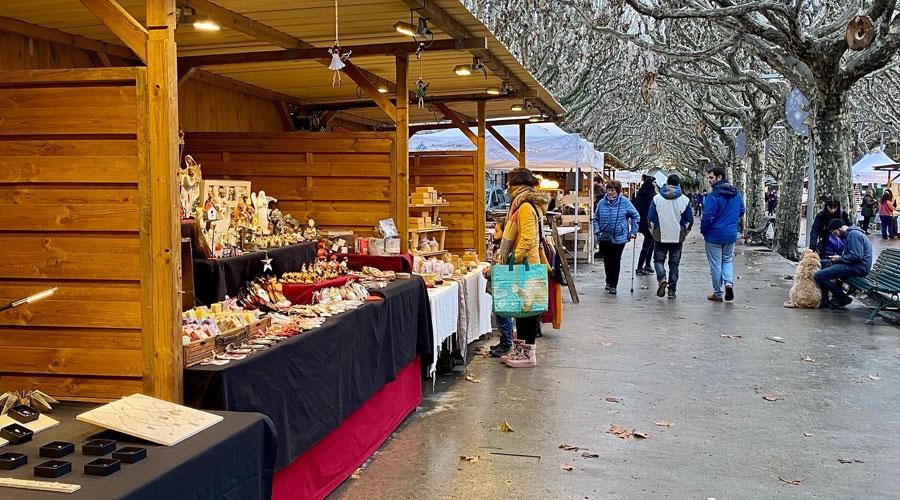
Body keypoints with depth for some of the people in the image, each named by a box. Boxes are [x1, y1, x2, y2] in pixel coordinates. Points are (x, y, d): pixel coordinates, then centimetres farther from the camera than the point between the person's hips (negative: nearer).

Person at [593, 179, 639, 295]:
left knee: (616, 261, -4)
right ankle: (609, 281, 34)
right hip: (604, 237, 3)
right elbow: (596, 218, 12)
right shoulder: (602, 202, 1)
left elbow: (636, 216, 3)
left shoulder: (624, 202, -5)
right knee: (607, 260, 12)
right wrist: (597, 231, -2)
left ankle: (613, 285, 7)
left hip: (619, 237, -3)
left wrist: (633, 231, -1)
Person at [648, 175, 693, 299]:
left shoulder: (657, 198, -5)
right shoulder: (684, 199, -2)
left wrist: (652, 230, 13)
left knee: (658, 260, 10)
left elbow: (650, 217, -2)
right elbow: (690, 219, 2)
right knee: (674, 263, 9)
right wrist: (686, 231, 18)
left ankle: (662, 279, -17)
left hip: (661, 236, -1)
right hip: (678, 237, 1)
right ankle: (672, 290, 8)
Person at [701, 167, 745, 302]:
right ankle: (729, 283, -3)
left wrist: (703, 231, -3)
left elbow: (707, 216, -20)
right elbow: (741, 212, 14)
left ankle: (717, 294, 13)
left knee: (715, 264, 5)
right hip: (731, 235, 6)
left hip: (714, 235, -6)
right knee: (727, 260, 21)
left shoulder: (713, 196, -19)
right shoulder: (737, 194, 3)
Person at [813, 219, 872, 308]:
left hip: (857, 268, -11)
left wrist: (840, 259, -8)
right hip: (855, 266, 11)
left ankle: (843, 298, -5)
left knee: (818, 276, -18)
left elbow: (856, 256, -22)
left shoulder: (853, 234, -13)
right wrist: (838, 257, 9)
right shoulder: (850, 233, 21)